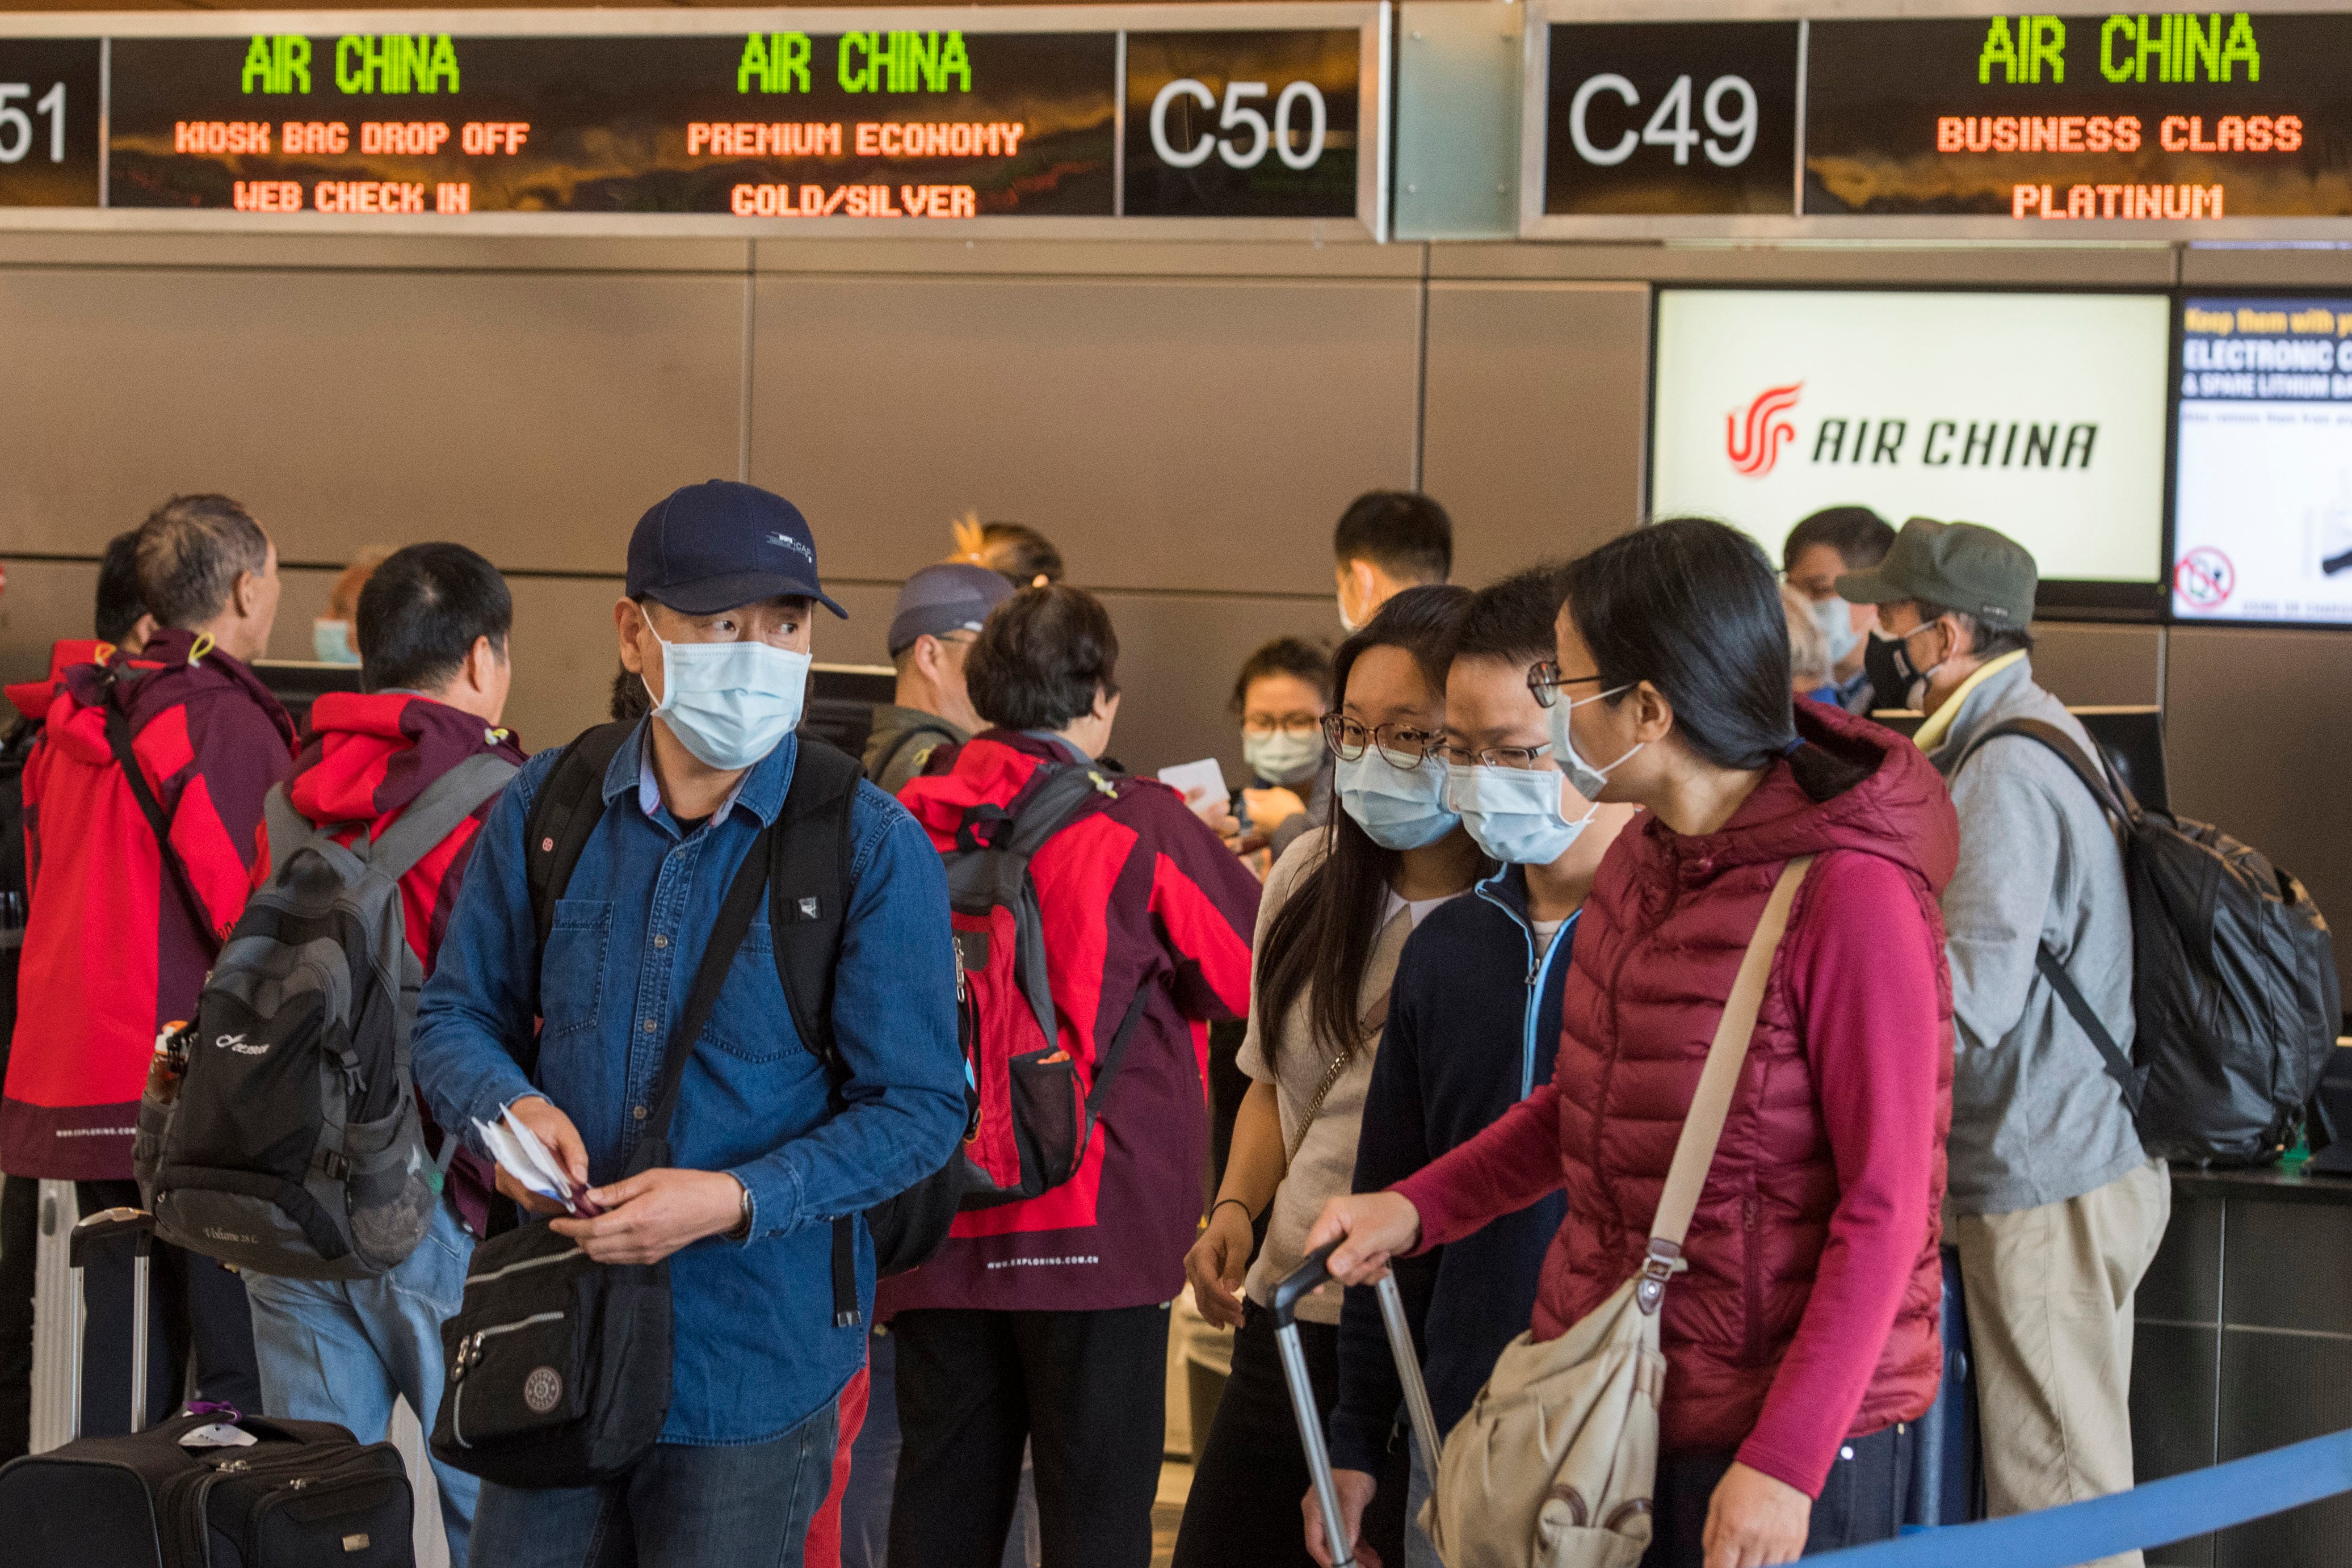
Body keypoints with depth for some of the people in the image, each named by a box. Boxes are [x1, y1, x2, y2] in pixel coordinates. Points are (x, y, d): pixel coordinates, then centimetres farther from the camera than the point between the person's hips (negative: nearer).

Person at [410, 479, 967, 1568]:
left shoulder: (870, 846, -9)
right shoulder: (546, 806, 2)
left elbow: (920, 1108, -9)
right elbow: (456, 1015, 11)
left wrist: (734, 1201, -21)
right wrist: (512, 1106, -12)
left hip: (755, 1363, -3)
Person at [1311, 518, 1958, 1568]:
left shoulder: (1850, 893, -18)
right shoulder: (1643, 859, 7)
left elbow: (1884, 1207, -18)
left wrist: (1785, 1462, -21)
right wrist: (1418, 1207, 11)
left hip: (1785, 1439, -7)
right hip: (1603, 1407, 7)